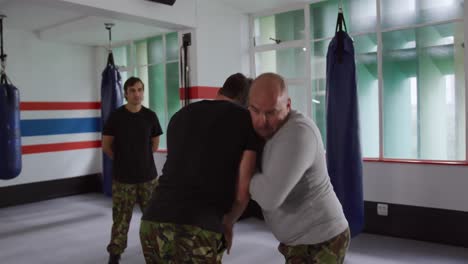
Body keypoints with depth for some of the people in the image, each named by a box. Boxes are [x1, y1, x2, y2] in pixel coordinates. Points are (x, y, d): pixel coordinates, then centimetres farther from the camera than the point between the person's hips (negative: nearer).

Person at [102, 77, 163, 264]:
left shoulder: (150, 116, 1)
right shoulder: (116, 116, -6)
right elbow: (106, 146, 1)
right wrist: (121, 160, 9)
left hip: (148, 175, 2)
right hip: (122, 177, -2)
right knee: (121, 218, 3)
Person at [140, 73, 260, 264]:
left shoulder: (180, 115, 24)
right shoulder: (249, 121, 8)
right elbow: (243, 191, 2)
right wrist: (228, 223, 22)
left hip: (153, 222, 6)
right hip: (198, 232, -5)